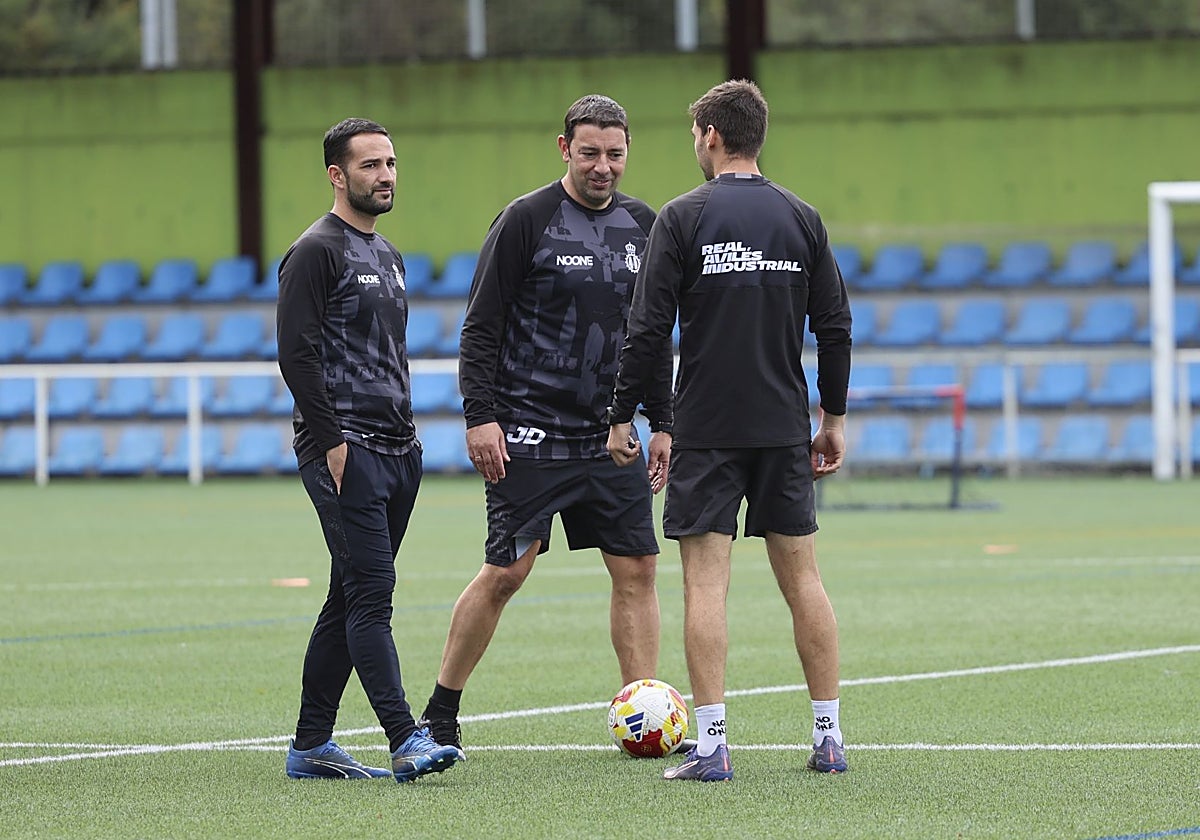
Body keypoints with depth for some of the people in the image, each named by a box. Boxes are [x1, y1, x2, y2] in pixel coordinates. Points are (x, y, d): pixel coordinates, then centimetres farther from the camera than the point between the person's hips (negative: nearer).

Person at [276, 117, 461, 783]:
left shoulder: (388, 257, 21)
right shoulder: (316, 252, -8)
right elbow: (297, 354, -15)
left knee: (350, 600, 9)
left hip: (396, 452, 9)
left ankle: (310, 746, 14)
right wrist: (332, 441, -18)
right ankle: (406, 741, -21)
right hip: (343, 451, -9)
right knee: (372, 592, -15)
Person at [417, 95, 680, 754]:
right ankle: (440, 712, 6)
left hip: (610, 436, 5)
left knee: (637, 568, -1)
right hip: (529, 435, -5)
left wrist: (661, 424, 13)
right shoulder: (526, 220, -6)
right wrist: (481, 417, -15)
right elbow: (481, 329, -7)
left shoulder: (642, 226, 10)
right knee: (506, 571, -7)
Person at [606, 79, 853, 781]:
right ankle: (830, 739, 10)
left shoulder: (683, 218, -5)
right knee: (802, 576, 9)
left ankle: (712, 745, -9)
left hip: (707, 432, -4)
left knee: (706, 583, -3)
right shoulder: (802, 219, 6)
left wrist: (623, 416, 0)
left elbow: (648, 329, -9)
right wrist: (834, 420, 15)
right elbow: (836, 327, 7)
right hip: (785, 428, 4)